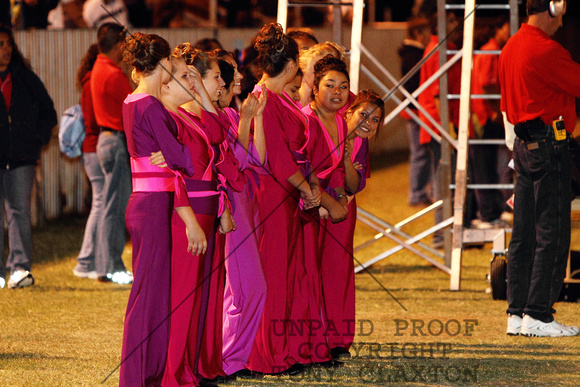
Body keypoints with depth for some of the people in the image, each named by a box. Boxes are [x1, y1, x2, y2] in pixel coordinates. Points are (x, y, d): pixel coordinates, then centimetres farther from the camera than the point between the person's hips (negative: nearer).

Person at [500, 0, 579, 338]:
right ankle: (538, 314, -6)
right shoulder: (546, 50, -15)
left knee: (524, 234, 10)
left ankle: (517, 313, 11)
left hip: (523, 142, 9)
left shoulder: (511, 47, 15)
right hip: (549, 143, -9)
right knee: (552, 233, -5)